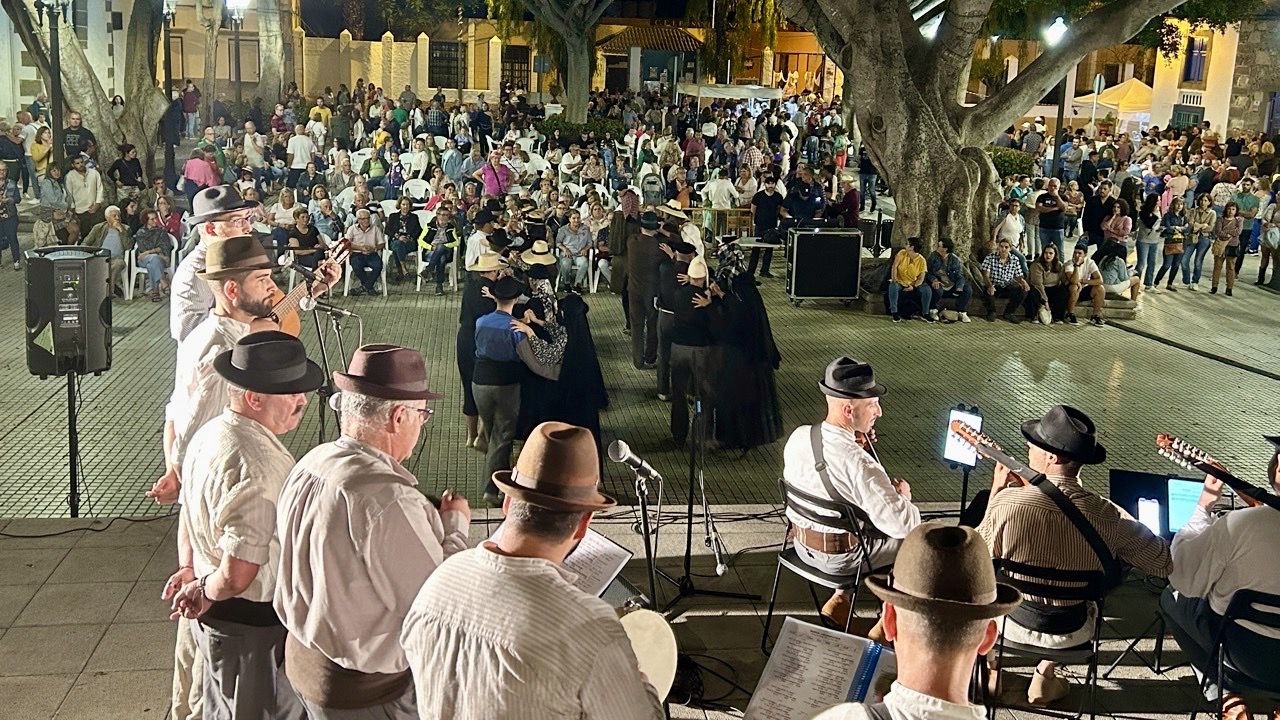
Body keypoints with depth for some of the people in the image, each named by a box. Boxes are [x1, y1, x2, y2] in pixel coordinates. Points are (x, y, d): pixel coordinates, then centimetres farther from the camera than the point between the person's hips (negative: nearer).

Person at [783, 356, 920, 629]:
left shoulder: (798, 436, -11)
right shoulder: (859, 465, -32)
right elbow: (904, 524, -28)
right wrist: (902, 494, -8)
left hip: (802, 545, 6)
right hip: (841, 558, -6)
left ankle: (840, 599, 28)